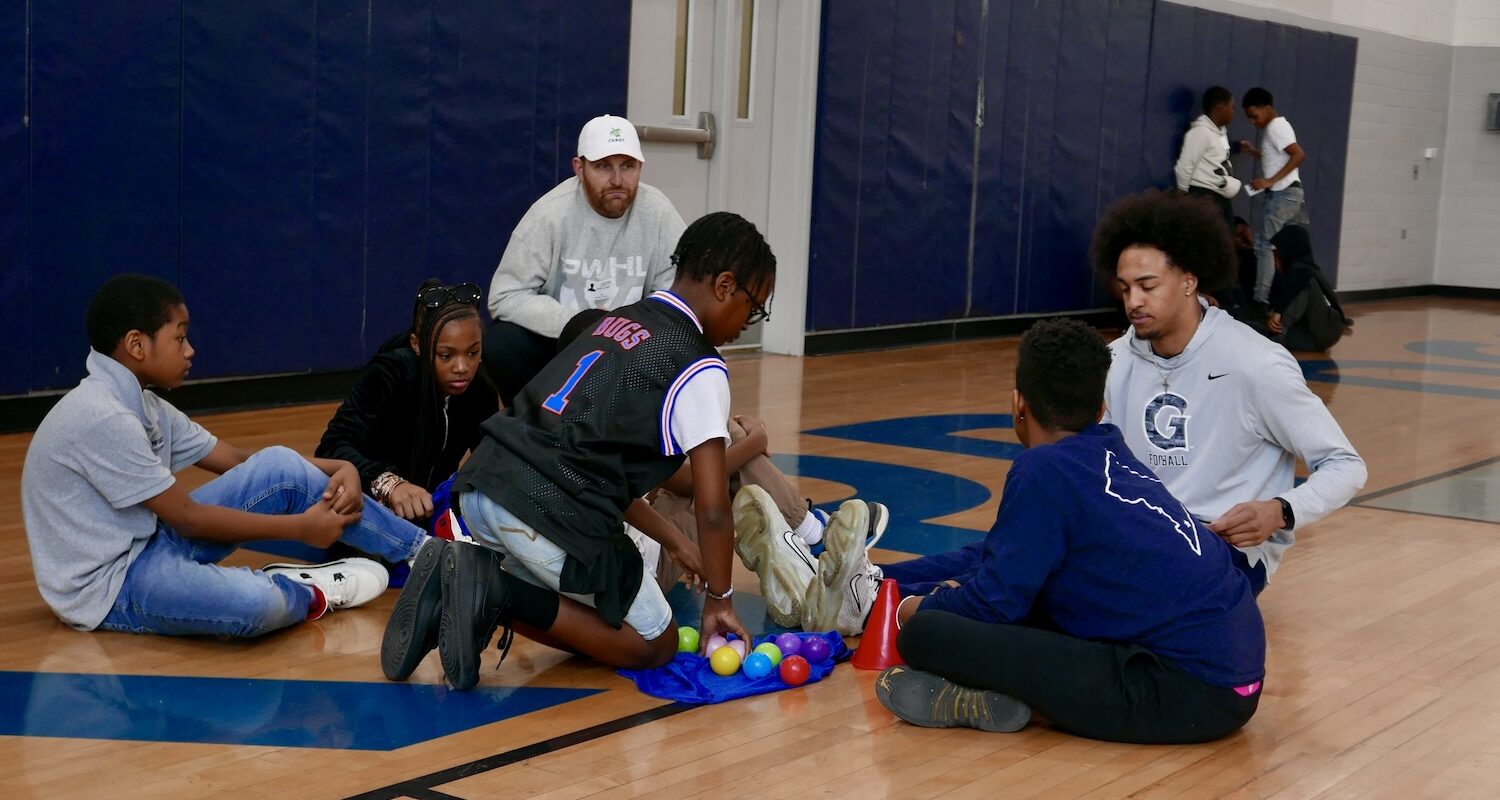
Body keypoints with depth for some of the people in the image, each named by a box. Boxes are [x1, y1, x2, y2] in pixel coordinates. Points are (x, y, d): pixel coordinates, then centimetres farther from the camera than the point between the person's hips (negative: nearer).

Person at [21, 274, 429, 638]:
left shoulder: (141, 404, 8)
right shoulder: (103, 419, -22)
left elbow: (240, 463, 8)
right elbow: (188, 518, -19)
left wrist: (338, 469, -6)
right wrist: (300, 527, -13)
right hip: (108, 587, -10)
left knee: (282, 468, -2)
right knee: (258, 604, -36)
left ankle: (423, 551, 4)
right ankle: (309, 593, 0)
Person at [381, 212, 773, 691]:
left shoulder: (619, 321, 21)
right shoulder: (699, 368, -3)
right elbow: (712, 508, -5)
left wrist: (671, 541, 31)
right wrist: (719, 598, 11)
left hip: (481, 487, 8)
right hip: (549, 516, -8)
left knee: (593, 623, 27)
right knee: (656, 646, 13)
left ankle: (472, 579, 3)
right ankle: (500, 594, -6)